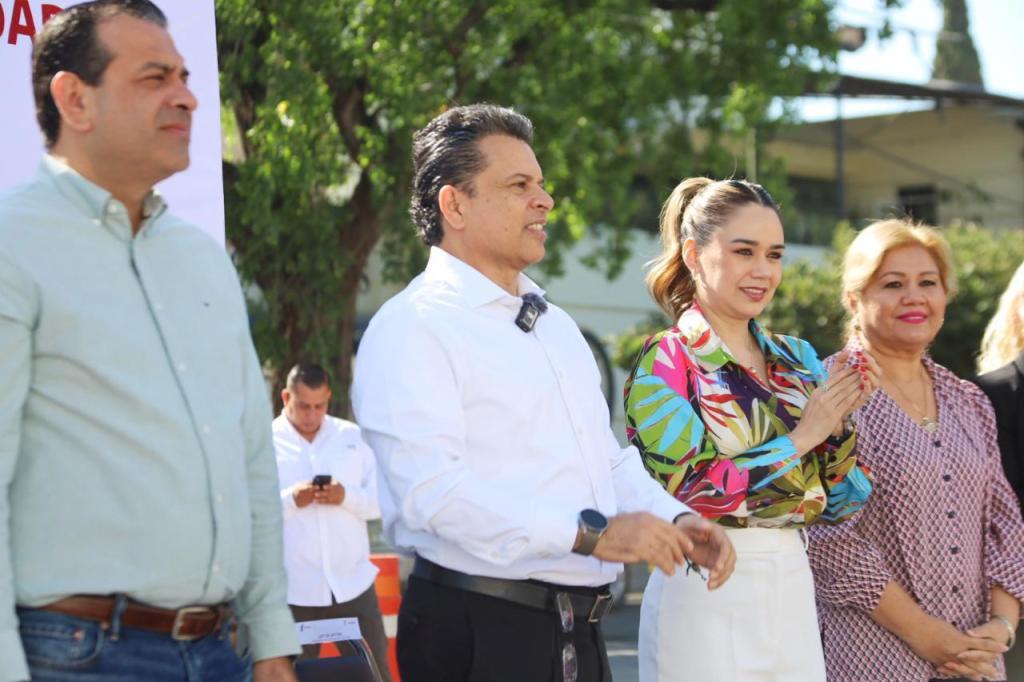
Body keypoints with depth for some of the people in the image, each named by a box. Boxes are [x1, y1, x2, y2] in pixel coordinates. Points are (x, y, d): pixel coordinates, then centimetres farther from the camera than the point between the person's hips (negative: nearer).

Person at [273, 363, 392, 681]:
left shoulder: (352, 436, 10)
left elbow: (382, 500, 7)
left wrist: (347, 496, -12)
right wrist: (289, 500, -20)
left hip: (353, 584, 2)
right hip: (293, 591, -2)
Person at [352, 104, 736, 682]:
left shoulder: (557, 326, 20)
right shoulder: (412, 329, -9)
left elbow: (610, 460, 23)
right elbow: (434, 489, -22)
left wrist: (676, 521, 3)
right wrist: (591, 533, -24)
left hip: (579, 633, 8)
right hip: (479, 634, -8)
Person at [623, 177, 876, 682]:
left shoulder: (797, 359, 10)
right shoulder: (665, 362, -6)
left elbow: (842, 503, 9)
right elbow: (687, 489, -16)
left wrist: (839, 424, -8)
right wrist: (800, 438, -12)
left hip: (794, 589, 5)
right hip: (708, 596, -5)